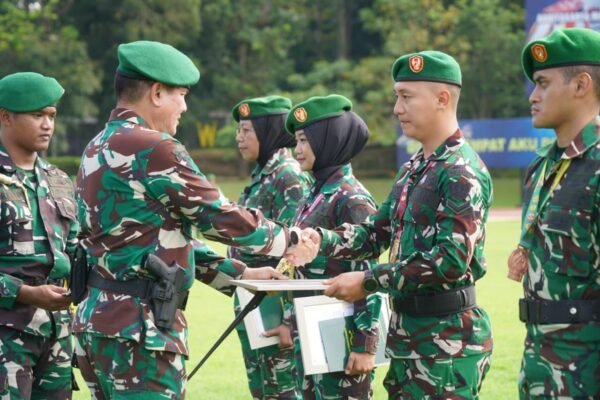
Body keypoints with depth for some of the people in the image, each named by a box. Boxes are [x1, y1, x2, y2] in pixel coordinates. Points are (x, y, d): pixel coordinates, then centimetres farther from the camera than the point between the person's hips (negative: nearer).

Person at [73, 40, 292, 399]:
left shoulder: (99, 150, 16)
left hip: (101, 317, 10)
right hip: (139, 327, -10)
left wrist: (240, 274, 20)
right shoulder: (154, 148, -14)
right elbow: (222, 218, -8)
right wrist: (288, 239, 9)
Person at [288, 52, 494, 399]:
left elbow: (452, 259, -22)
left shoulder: (463, 172, -15)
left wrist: (368, 282, -19)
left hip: (449, 338, -9)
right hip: (409, 331, 9)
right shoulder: (413, 168, 14)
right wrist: (321, 240, -3)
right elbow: (379, 233, 16)